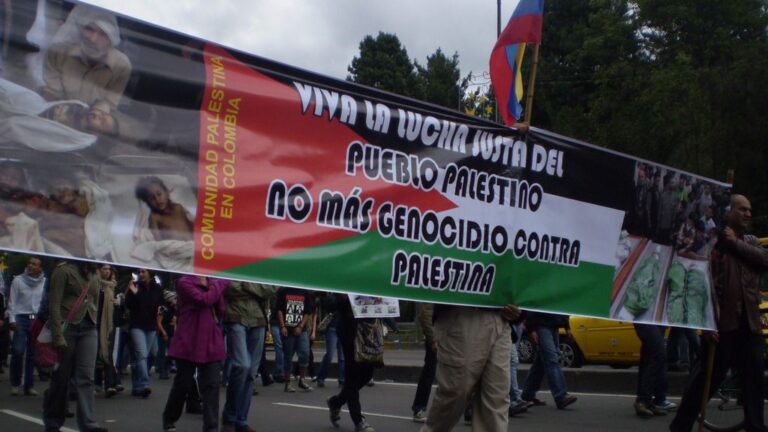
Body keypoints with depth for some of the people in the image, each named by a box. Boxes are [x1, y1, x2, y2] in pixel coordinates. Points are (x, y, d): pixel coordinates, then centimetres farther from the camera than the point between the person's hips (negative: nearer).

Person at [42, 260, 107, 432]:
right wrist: (58, 336, -18)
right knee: (61, 377, 5)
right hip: (67, 326, -5)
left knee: (86, 377, -3)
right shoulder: (63, 270, -7)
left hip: (89, 328, 5)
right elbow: (54, 304, -11)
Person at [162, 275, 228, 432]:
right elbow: (204, 300, -22)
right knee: (183, 383, 6)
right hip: (189, 342, -5)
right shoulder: (184, 282, -6)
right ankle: (169, 419, 29)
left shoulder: (213, 282, 14)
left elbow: (222, 311, 6)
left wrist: (217, 286, -5)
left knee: (212, 385, -3)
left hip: (211, 342, 5)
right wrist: (221, 283, -11)